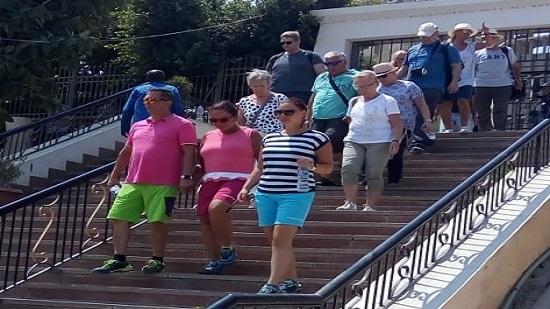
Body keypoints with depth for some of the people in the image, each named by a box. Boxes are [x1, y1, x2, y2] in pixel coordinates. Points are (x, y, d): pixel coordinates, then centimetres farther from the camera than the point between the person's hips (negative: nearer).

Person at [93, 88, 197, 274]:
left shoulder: (182, 125, 0)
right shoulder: (138, 126, 20)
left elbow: (189, 153, -7)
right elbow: (126, 152, 27)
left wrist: (186, 177, -17)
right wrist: (114, 176, 26)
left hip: (163, 185, -6)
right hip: (132, 184, 6)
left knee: (157, 221, -6)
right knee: (119, 218, -1)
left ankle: (157, 260, 9)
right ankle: (119, 260, 2)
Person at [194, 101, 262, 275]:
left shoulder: (250, 135, 8)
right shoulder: (208, 137, 20)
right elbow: (201, 166, 22)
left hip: (237, 180, -6)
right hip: (210, 181, 6)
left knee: (216, 208, -31)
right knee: (205, 218, -5)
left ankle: (228, 249, -13)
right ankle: (214, 261, 4)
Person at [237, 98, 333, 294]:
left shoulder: (317, 138, 0)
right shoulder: (269, 138, 16)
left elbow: (328, 167, 3)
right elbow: (260, 168, 22)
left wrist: (311, 165, -16)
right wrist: (246, 188, 12)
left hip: (297, 195, -6)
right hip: (266, 195, 6)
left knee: (280, 240, -14)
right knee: (275, 241, 7)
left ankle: (271, 285, -15)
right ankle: (291, 281, 18)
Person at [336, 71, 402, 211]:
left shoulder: (387, 101, 5)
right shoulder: (354, 102, 19)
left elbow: (397, 124, 0)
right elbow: (349, 120, 29)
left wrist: (396, 140, -14)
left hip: (379, 143, -4)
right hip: (353, 141, 4)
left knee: (374, 174, -9)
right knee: (347, 168, -17)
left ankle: (370, 206, -3)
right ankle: (350, 203, -15)